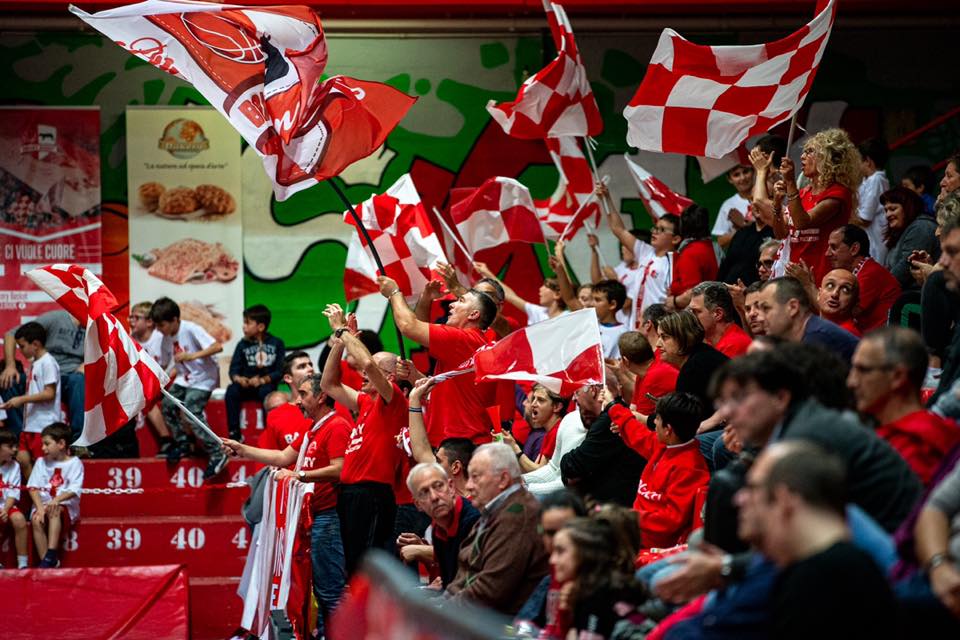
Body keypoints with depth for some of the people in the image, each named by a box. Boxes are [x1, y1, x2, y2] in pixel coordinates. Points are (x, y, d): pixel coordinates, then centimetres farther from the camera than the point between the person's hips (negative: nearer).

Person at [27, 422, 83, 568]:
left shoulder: (74, 463, 0)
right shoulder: (41, 462, 10)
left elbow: (74, 490, -12)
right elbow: (33, 488, 1)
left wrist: (57, 499, -31)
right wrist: (40, 507, -17)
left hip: (66, 506, -3)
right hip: (43, 503, 3)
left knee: (55, 511, -36)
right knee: (36, 520, -29)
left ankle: (51, 555, -42)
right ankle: (45, 560, -31)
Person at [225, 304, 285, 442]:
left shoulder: (276, 343, 2)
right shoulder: (243, 345, 8)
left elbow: (280, 371, -5)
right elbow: (234, 369, 0)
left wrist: (263, 380, -21)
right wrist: (238, 378, -24)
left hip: (267, 383, -2)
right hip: (247, 384, 2)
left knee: (265, 391, -36)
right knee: (232, 390, -28)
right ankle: (234, 434, -26)